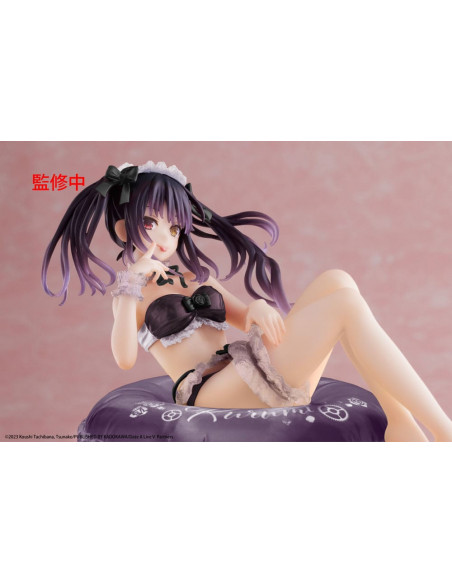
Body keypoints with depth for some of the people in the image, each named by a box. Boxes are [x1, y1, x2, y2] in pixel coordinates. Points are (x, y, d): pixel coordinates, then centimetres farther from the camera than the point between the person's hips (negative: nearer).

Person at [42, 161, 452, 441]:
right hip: (209, 392, -6)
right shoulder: (128, 294, 10)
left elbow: (247, 321, 17)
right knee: (346, 305, -20)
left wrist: (258, 308, -5)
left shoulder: (199, 279, 25)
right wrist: (130, 288, -10)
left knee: (337, 281, -16)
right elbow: (125, 359, -8)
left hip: (256, 377, 6)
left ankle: (401, 427, -19)